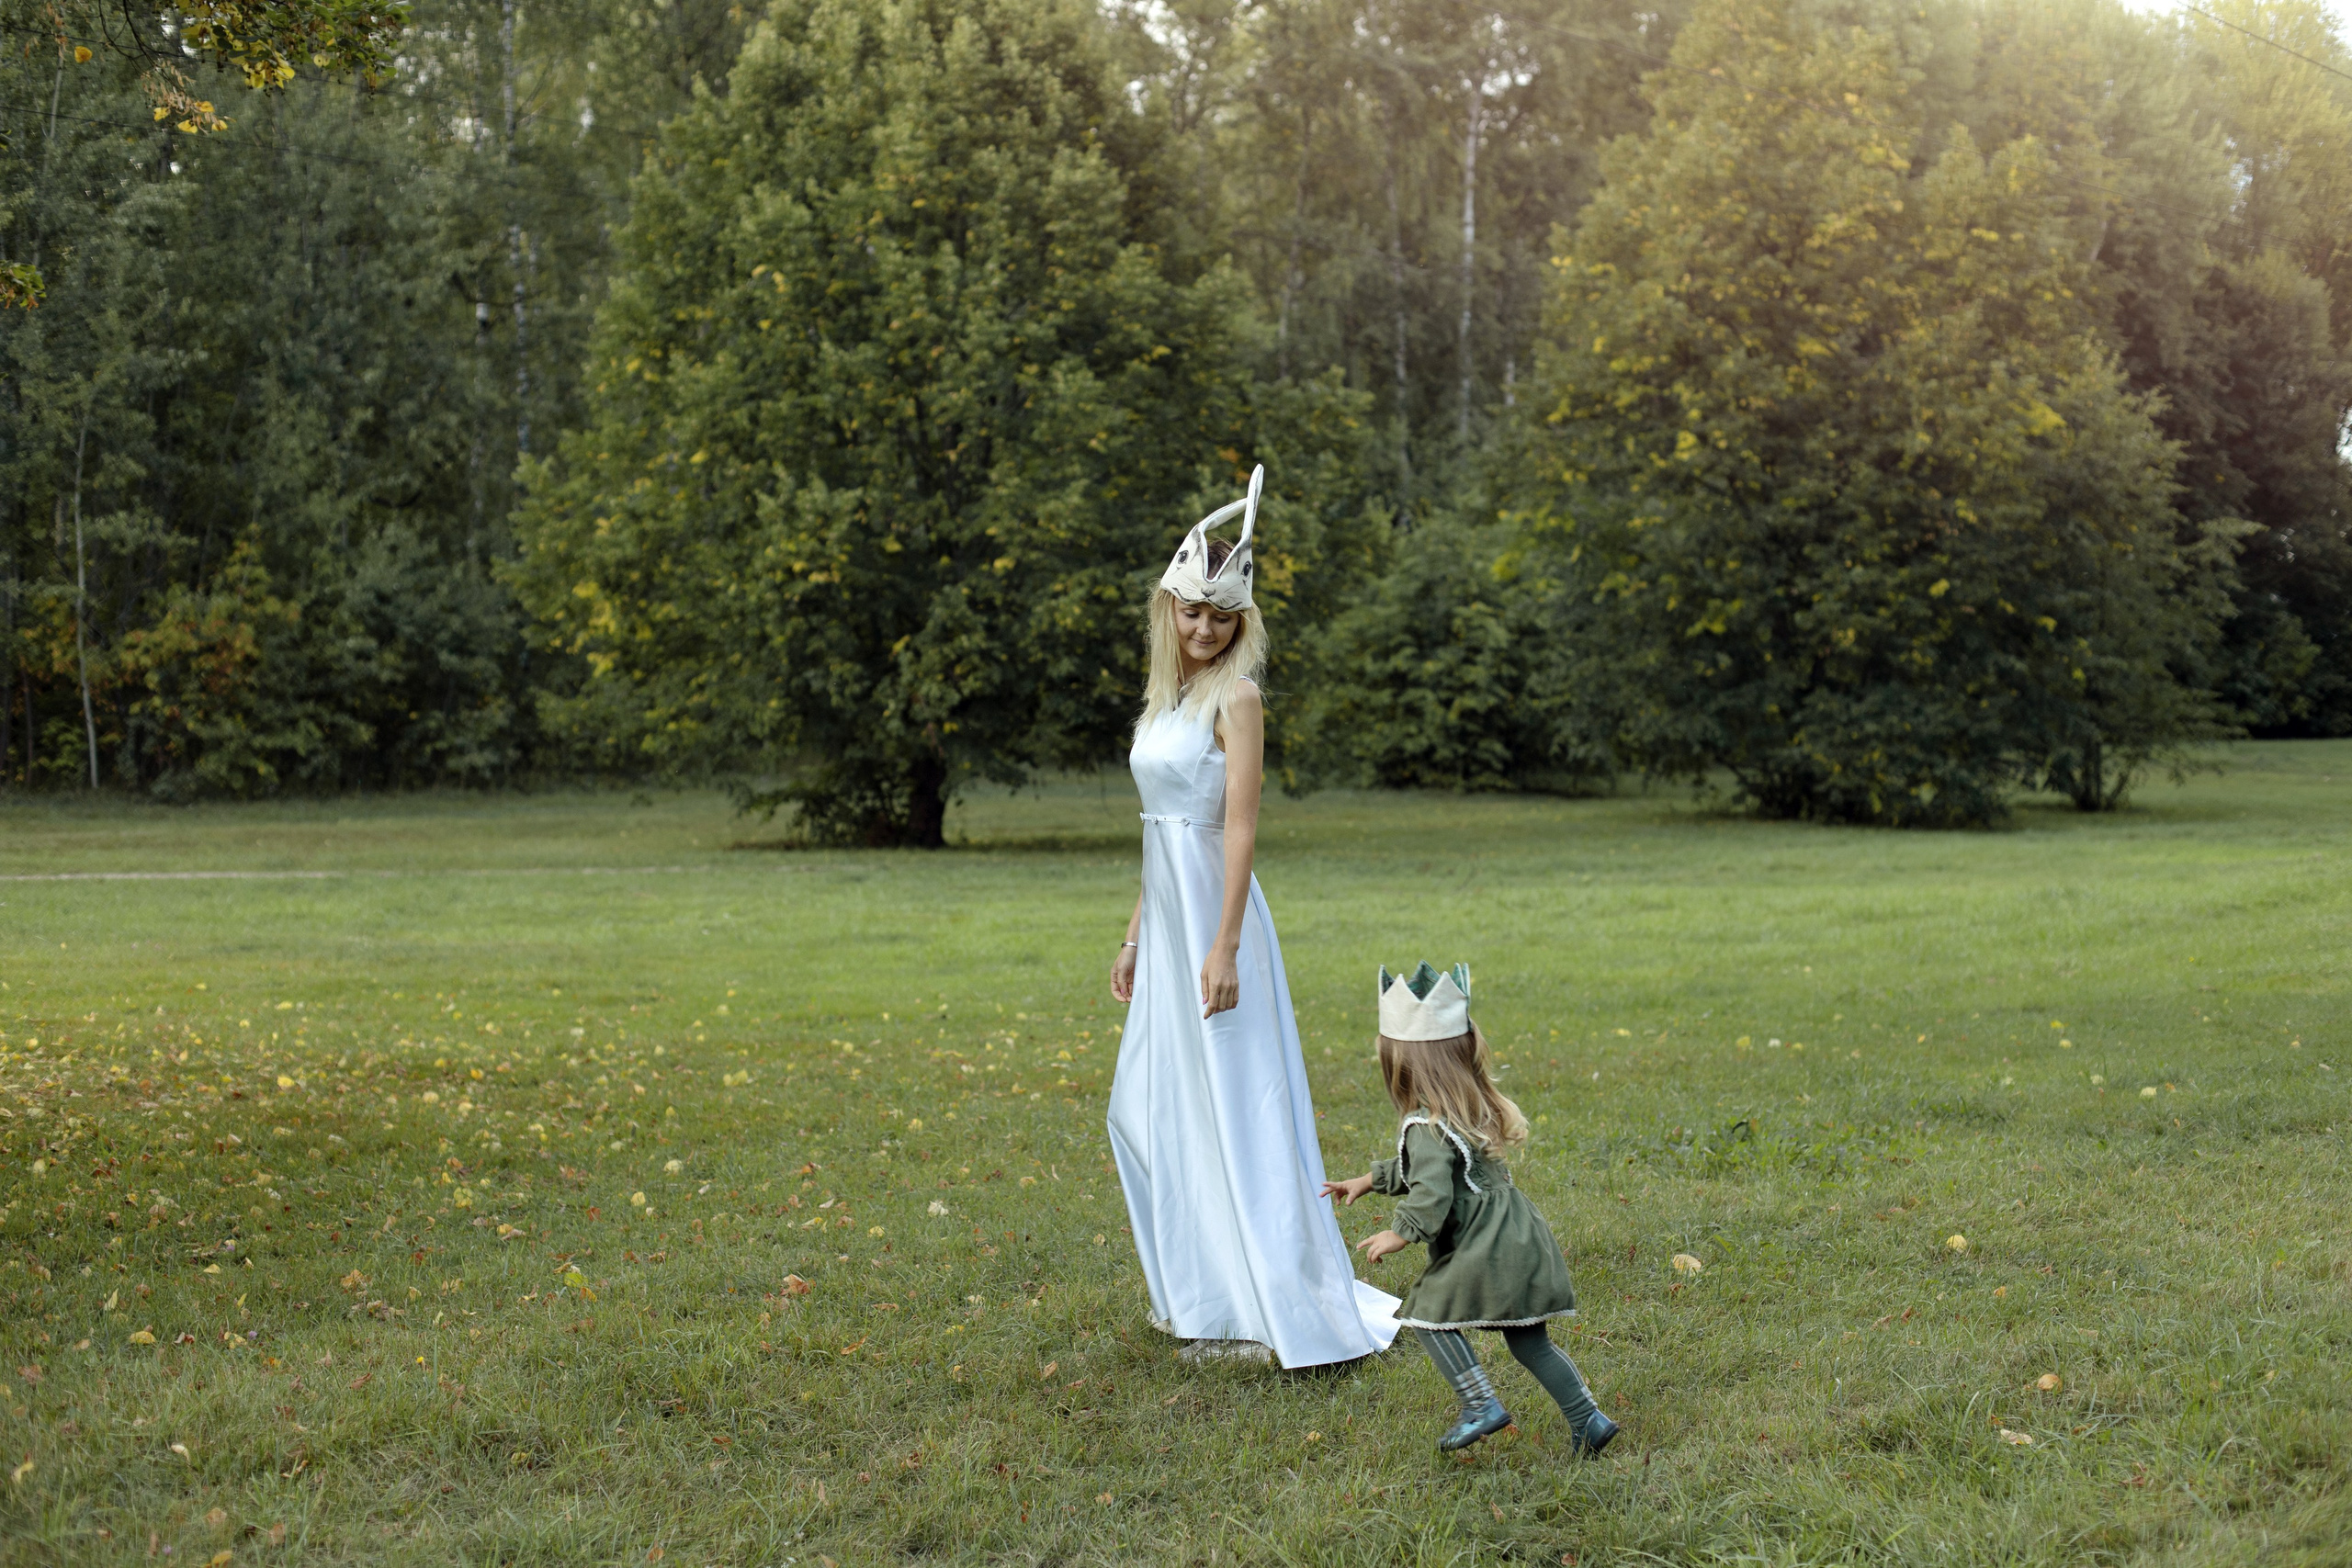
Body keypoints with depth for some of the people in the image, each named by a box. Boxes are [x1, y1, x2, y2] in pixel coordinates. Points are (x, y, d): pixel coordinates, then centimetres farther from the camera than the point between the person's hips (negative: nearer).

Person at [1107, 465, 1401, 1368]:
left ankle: (1273, 1312, 3)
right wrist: (1135, 936, 19)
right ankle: (1199, 1293, 27)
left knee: (1232, 1109, -5)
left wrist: (1224, 948, -22)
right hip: (1166, 922, 9)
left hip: (1215, 916, -9)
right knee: (1148, 1108, 15)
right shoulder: (1164, 698, 14)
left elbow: (1240, 828, -16)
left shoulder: (1235, 698, -10)